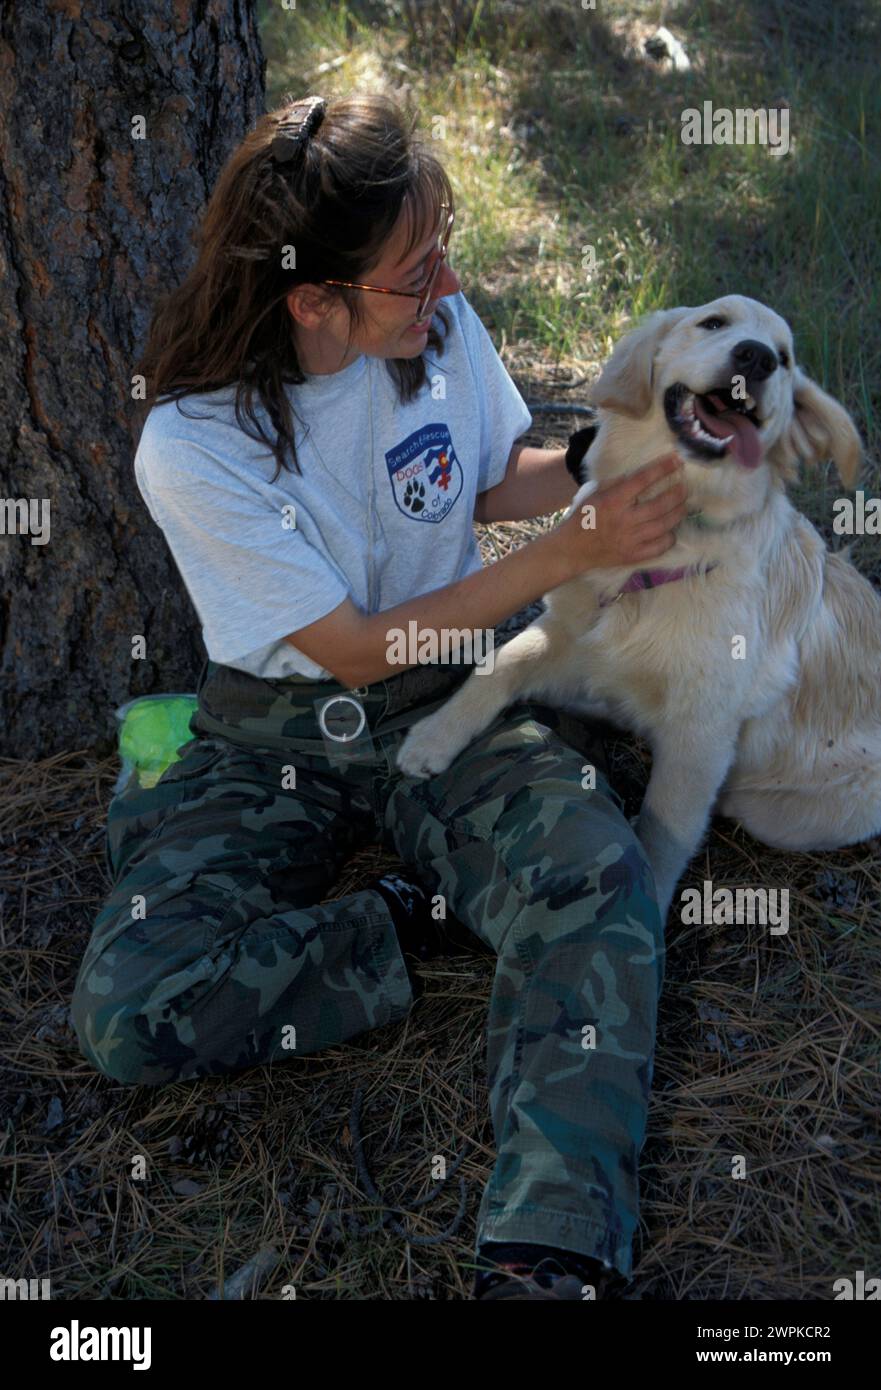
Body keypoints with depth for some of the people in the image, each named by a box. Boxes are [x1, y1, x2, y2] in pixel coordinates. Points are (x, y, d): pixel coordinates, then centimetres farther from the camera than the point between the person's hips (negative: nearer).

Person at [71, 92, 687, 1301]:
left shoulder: (442, 328, -9)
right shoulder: (192, 449, -22)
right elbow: (360, 651, -17)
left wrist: (632, 455, -5)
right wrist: (577, 553, -20)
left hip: (444, 702, 2)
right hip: (271, 739, -2)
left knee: (598, 875, -30)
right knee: (127, 1006, -23)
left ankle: (549, 1253, -28)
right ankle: (429, 918, -10)